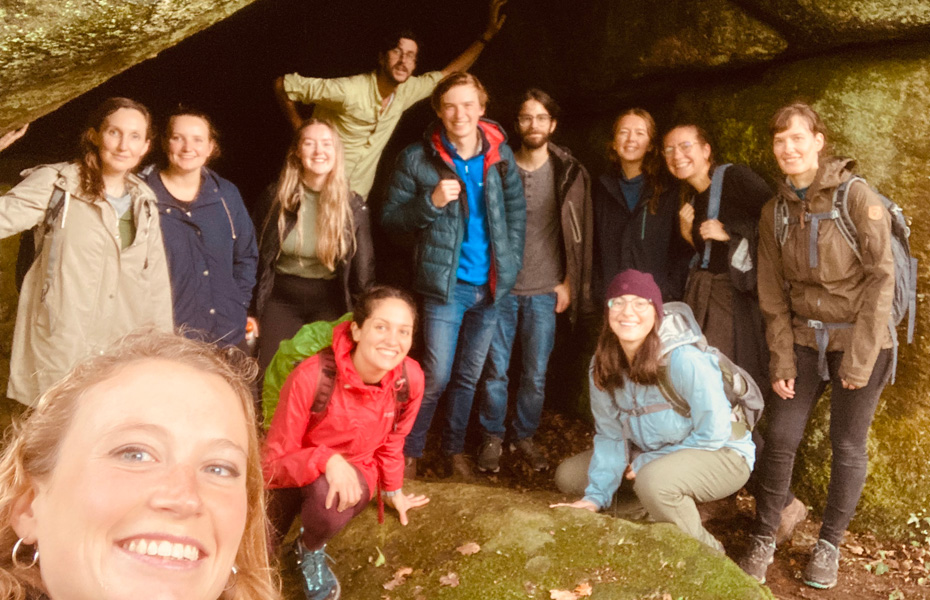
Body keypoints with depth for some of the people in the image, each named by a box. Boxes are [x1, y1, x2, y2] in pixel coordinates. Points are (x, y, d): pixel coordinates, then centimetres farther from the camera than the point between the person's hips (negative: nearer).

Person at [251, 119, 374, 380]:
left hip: (329, 303, 0)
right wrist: (252, 312, 5)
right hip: (281, 301, 1)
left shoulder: (353, 206, -3)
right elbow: (258, 258, 5)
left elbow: (362, 277, 1)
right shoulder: (276, 198, -2)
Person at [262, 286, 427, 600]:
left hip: (355, 472, 2)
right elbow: (273, 461, -21)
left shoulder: (410, 378, -18)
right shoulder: (312, 376, -30)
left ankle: (312, 550, 4)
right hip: (296, 475, -1)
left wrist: (394, 491, 20)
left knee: (328, 496, -33)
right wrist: (326, 460, -39)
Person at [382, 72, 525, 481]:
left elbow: (516, 211, 11)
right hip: (446, 284, -3)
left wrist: (510, 264, 2)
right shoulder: (417, 159, -6)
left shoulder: (500, 155, 4)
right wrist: (431, 202, -19)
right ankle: (409, 453, 15)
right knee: (436, 377, -3)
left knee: (469, 376, 14)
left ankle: (455, 449, 30)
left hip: (489, 286, 4)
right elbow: (390, 218, -3)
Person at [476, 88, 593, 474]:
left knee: (536, 374, 5)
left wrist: (568, 282, 0)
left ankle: (525, 437, 23)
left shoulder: (570, 173, 2)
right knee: (495, 369, 2)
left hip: (544, 291, 0)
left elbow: (581, 233, 5)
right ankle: (492, 438, 18)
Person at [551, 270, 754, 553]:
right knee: (569, 476, -1)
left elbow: (713, 433, -23)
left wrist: (646, 462, -17)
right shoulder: (603, 366, -8)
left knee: (653, 481, -37)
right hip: (654, 456, 7)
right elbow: (611, 435, -4)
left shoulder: (684, 361, -28)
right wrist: (596, 496, -15)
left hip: (722, 455, -7)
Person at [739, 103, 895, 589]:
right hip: (805, 339, 4)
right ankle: (763, 540, 15)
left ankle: (829, 544, 24)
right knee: (780, 438, -1)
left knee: (847, 446, 5)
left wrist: (859, 359, -15)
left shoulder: (856, 197, -12)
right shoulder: (774, 211, 3)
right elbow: (773, 294, 3)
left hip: (860, 340, -3)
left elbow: (881, 278, -14)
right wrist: (782, 361, -3)